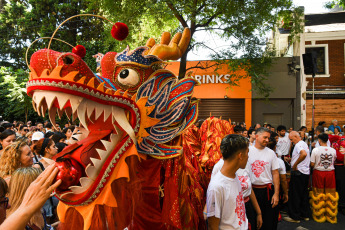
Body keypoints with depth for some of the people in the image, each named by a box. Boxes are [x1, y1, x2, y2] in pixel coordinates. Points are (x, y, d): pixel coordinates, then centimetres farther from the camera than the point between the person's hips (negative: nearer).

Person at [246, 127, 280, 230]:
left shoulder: (271, 153, 3)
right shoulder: (247, 151, -3)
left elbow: (275, 173, 3)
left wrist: (276, 194, -3)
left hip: (268, 190, 1)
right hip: (252, 190, -1)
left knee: (269, 222, 8)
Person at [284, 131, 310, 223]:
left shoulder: (298, 145, -16)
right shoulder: (304, 144, 15)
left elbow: (304, 154, -35)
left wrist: (295, 164, -26)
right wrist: (292, 159, 18)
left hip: (298, 172, -10)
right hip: (306, 172, 10)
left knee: (295, 195, -1)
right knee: (304, 194, 16)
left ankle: (295, 217, 5)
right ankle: (305, 215, 24)